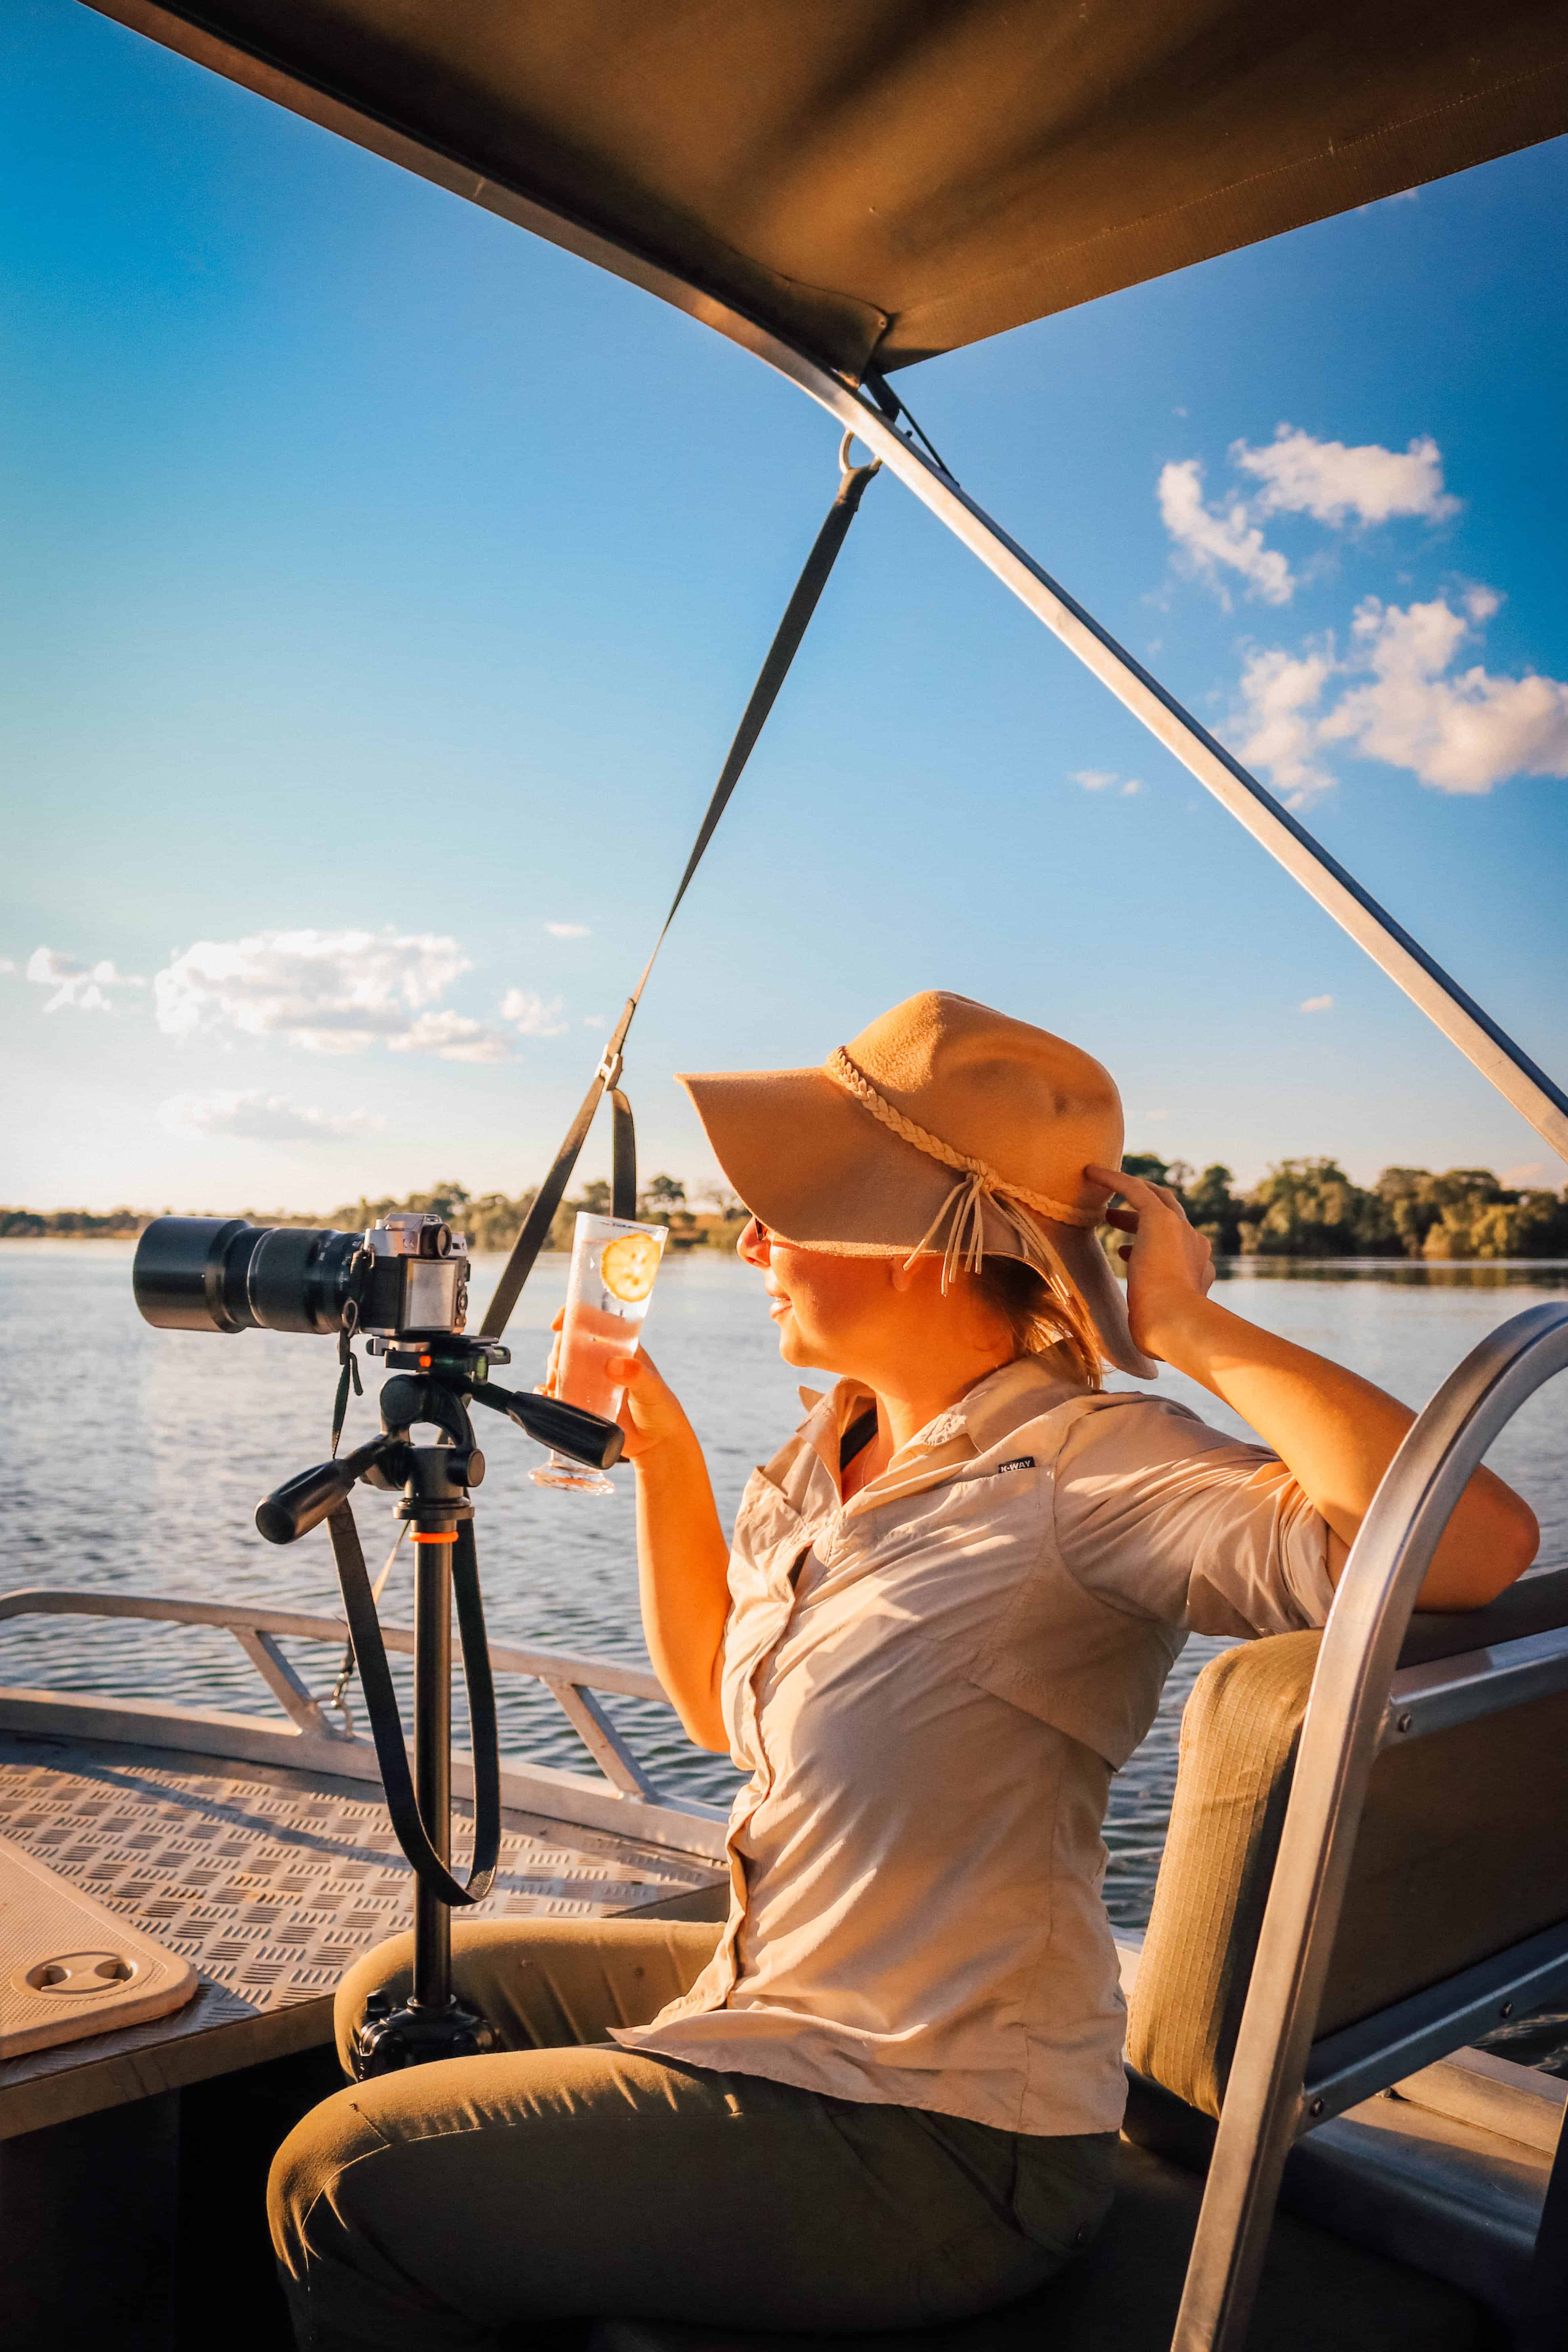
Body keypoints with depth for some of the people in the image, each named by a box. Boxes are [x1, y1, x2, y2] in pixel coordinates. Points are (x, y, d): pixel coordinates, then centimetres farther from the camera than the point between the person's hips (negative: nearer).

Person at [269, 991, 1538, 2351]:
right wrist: (661, 1456, 6)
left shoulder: (1084, 1466, -25)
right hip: (776, 1991, 8)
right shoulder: (837, 1445, 2)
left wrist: (1190, 1330, -28)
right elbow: (717, 1706, 14)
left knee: (344, 2188, -3)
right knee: (404, 1997, 22)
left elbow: (1476, 1542, -40)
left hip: (933, 2152, -8)